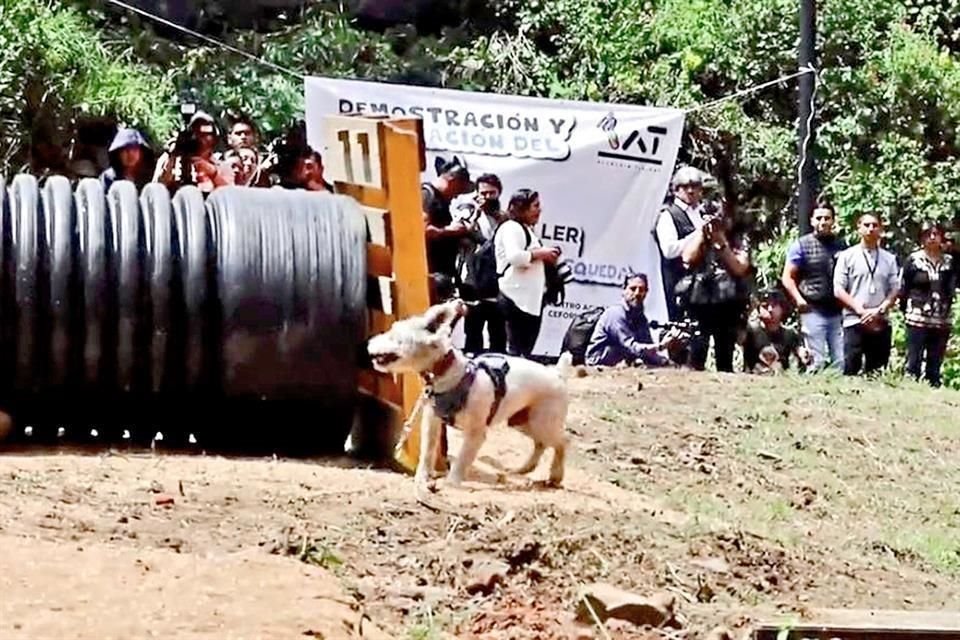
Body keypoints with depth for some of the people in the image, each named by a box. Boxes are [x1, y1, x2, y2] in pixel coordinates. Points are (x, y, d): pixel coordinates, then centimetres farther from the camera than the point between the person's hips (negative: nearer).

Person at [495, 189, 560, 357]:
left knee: (526, 350, 7)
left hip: (531, 298, 10)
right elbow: (514, 256, -24)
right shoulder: (511, 228, -9)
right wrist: (540, 253, -14)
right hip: (517, 298, -10)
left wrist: (546, 259, 13)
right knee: (516, 349, -11)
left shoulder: (528, 230, 24)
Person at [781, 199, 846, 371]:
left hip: (837, 312, 3)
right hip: (813, 311, -3)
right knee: (818, 362, -5)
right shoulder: (801, 245, 2)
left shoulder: (841, 245, 12)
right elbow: (787, 277, 2)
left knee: (841, 361, 0)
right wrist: (798, 299, -12)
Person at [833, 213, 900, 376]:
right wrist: (861, 311, -11)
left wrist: (879, 310, -9)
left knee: (876, 374, 4)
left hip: (881, 324, 3)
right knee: (851, 371, -7)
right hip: (854, 322, -3)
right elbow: (838, 290, -1)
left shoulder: (889, 259, 12)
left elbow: (894, 290, 8)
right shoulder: (847, 256, 4)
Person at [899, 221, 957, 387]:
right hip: (917, 319, -3)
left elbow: (952, 288, 9)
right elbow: (902, 289, 1)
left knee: (935, 366, 7)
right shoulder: (913, 260, -1)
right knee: (914, 363, -4)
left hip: (941, 322, 3)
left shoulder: (949, 261, 7)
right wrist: (908, 310, 0)